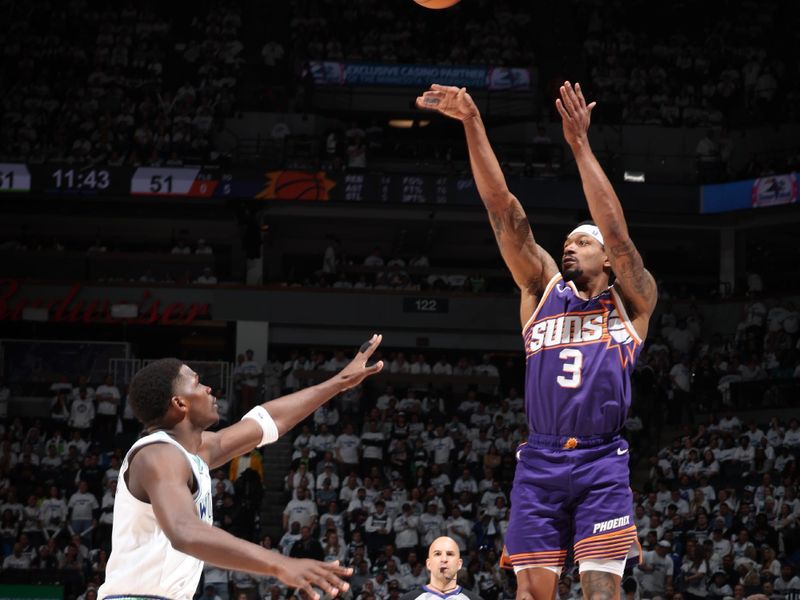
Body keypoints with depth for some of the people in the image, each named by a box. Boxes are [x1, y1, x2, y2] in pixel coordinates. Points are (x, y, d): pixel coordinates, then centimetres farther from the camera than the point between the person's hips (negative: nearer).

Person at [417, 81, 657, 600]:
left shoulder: (630, 302, 10)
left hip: (601, 461, -2)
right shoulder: (544, 290, 15)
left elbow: (617, 232, -7)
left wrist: (580, 144, -11)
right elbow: (505, 212, 6)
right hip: (539, 460, 2)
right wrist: (473, 123, -3)